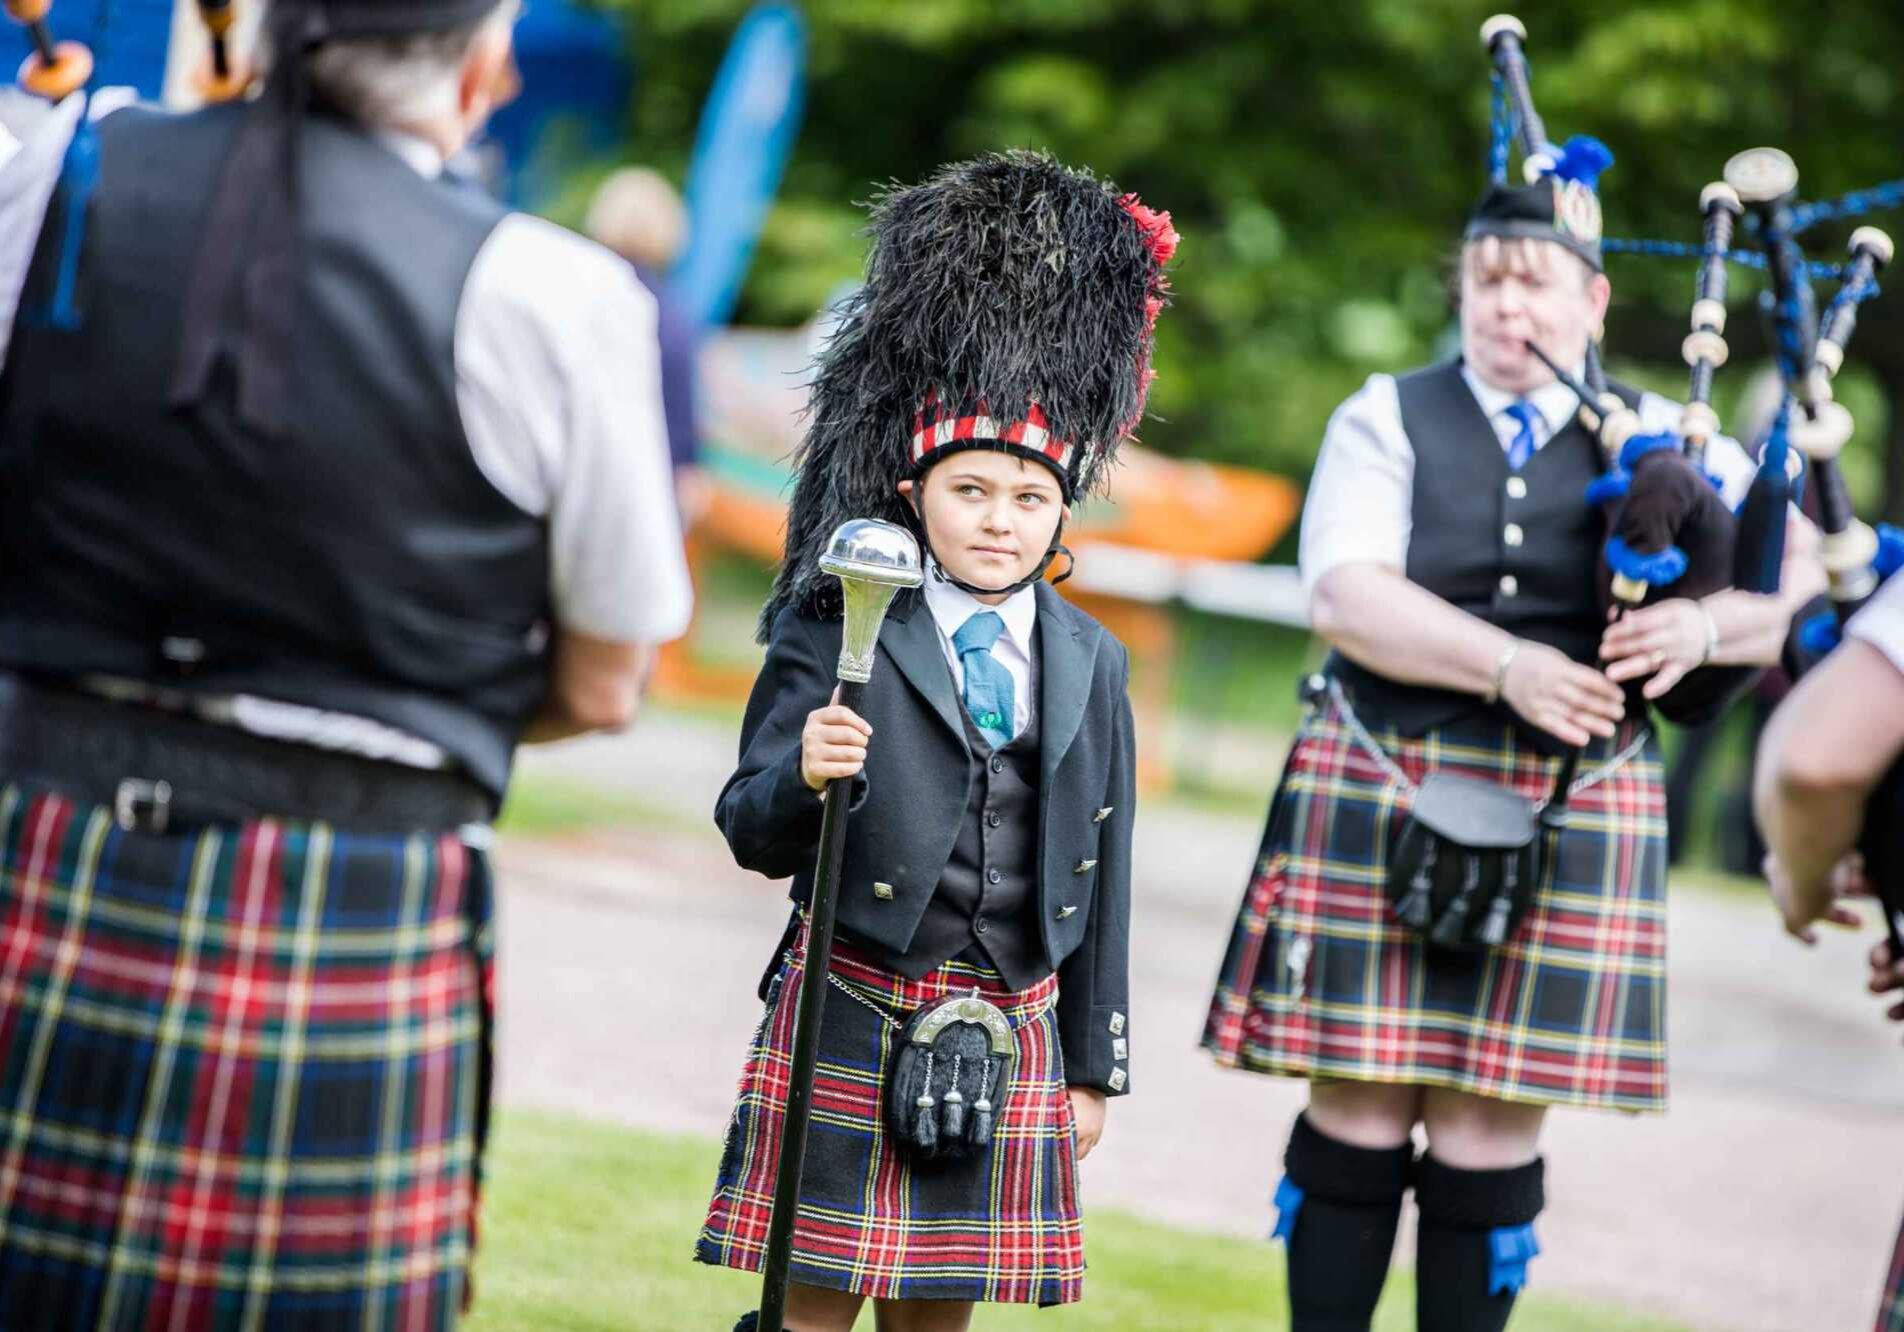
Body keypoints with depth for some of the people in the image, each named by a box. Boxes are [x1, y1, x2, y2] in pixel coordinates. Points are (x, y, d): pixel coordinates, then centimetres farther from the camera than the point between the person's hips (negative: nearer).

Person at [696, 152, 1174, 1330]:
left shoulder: (1091, 664, 7)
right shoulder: (839, 636, -5)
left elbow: (1103, 868, 10)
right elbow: (753, 835, -7)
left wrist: (1093, 1064, 11)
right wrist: (803, 776, -30)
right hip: (855, 1013, -3)